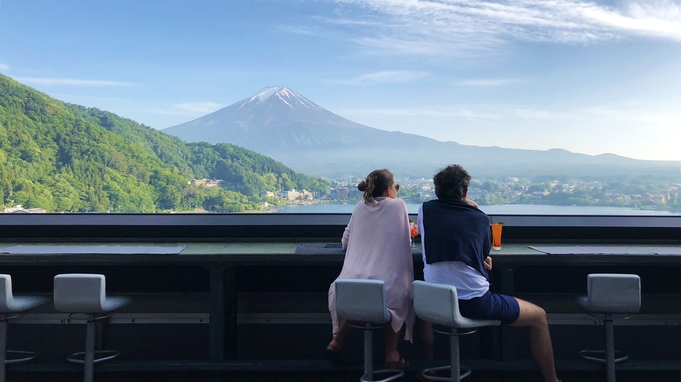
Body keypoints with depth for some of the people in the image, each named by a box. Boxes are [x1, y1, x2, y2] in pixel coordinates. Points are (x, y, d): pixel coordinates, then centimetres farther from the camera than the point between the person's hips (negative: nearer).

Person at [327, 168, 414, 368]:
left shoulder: (360, 207, 14)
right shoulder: (398, 205, 5)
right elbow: (403, 241, 17)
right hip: (386, 288, -3)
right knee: (401, 293, 31)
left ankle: (338, 340, 29)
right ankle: (391, 354, 28)